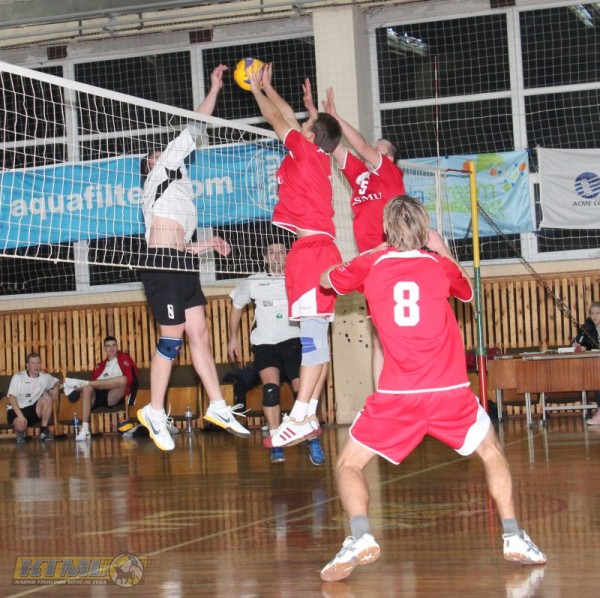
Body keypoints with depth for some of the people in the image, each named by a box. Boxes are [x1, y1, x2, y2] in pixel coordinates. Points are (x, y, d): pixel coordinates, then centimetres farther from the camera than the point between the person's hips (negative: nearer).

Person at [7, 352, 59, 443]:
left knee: (47, 398, -24)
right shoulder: (18, 377, -11)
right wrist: (20, 415, -31)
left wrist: (56, 388, -6)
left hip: (33, 409, 4)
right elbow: (12, 398, -18)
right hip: (16, 410, -4)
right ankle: (20, 432, 4)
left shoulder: (44, 377, 1)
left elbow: (57, 382, 21)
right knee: (21, 425, -38)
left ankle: (44, 431, -13)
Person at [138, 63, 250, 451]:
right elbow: (194, 130, 5)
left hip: (181, 265, 9)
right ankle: (155, 412, -1)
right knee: (172, 338, -8)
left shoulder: (177, 190, 31)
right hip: (163, 265, -9)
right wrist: (214, 90, 10)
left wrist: (208, 245, 19)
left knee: (199, 334, 5)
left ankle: (218, 407, 6)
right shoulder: (161, 172, 9)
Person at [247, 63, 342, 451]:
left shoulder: (306, 151, -3)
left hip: (311, 245, -10)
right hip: (320, 245, 10)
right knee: (316, 335, 7)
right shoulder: (321, 159, 19)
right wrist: (267, 88, 39)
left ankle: (300, 419, -21)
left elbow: (277, 119, 7)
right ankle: (310, 415, 8)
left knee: (312, 332, -15)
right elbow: (289, 118, 31)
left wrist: (256, 90, 23)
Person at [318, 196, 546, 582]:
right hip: (451, 391, 1)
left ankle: (360, 538, -13)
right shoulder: (441, 265, 6)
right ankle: (514, 538, 12)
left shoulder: (371, 265, 5)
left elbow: (326, 280, 25)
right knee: (492, 453, 24)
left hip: (396, 397, -1)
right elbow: (469, 291, 29)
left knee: (349, 466, 12)